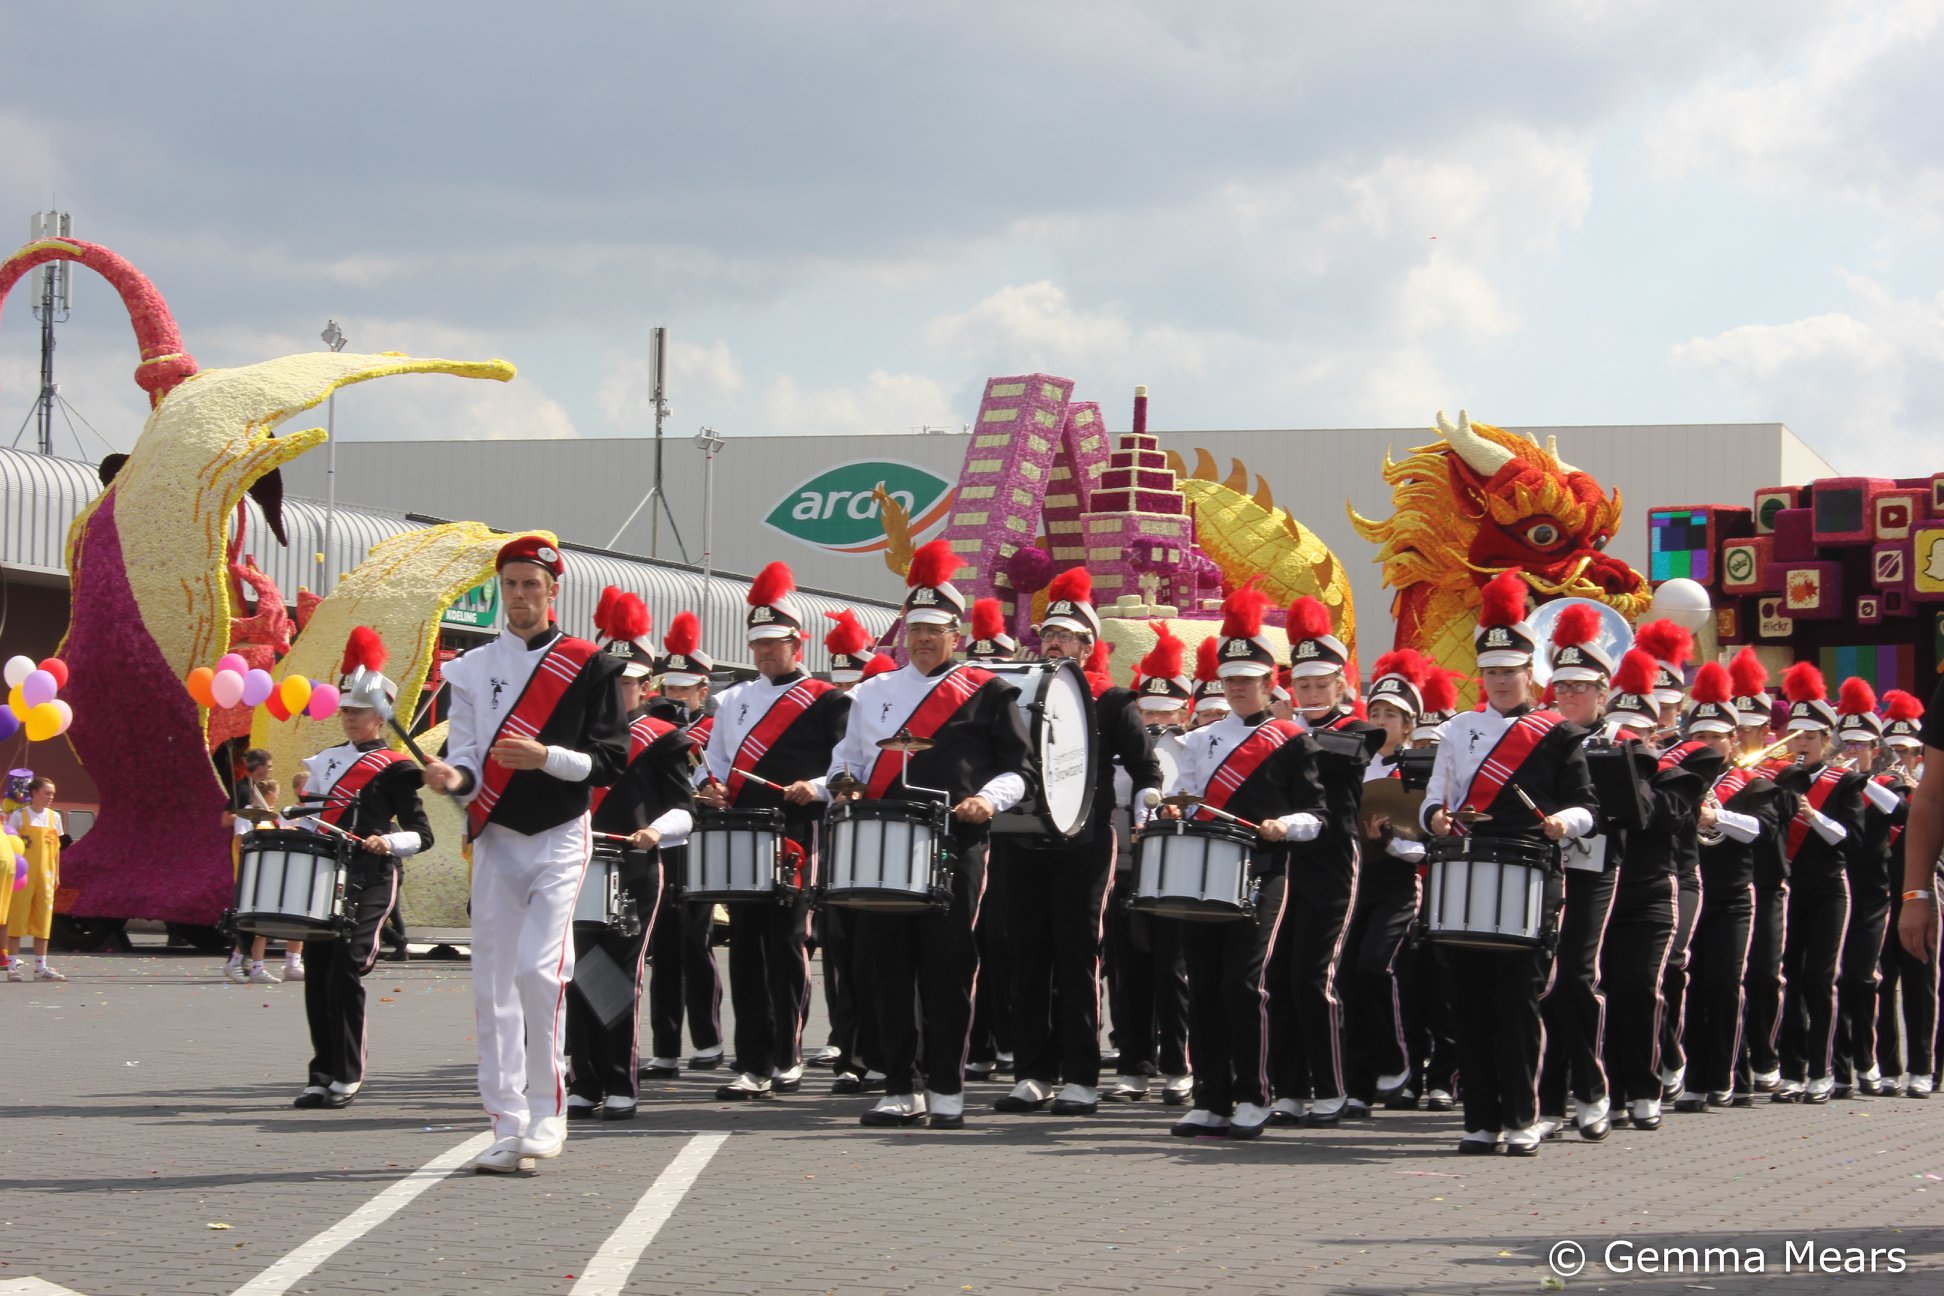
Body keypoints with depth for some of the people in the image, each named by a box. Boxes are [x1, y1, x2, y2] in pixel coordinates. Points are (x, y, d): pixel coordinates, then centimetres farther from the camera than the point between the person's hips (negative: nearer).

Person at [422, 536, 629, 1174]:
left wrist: (546, 757, -18)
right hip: (496, 840, 3)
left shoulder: (588, 666, 0)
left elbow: (611, 761, -3)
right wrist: (455, 777, -19)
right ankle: (509, 1128, 5)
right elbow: (467, 762, 4)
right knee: (493, 984, 0)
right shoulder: (473, 669, 8)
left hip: (559, 835, -3)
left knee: (539, 969, -17)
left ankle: (548, 1112, -4)